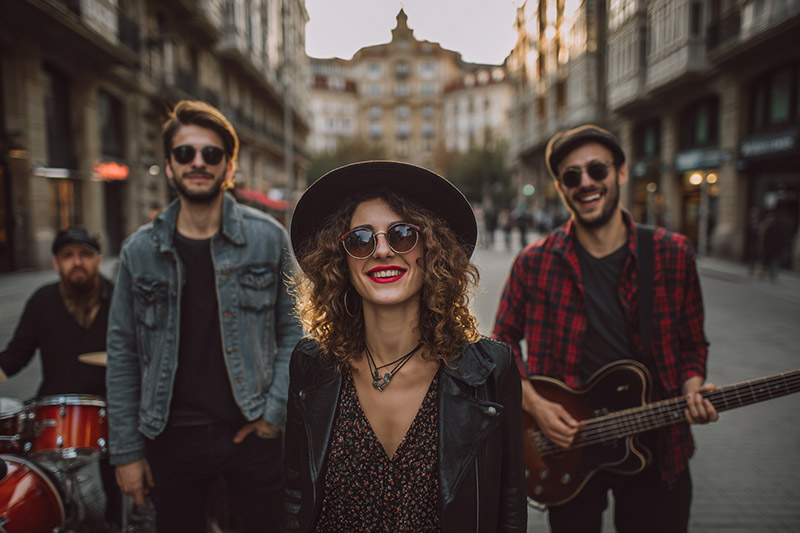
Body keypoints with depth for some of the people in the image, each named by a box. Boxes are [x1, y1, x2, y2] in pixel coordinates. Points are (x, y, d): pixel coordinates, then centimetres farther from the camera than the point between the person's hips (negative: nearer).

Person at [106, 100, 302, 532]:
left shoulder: (268, 238, -3)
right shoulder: (140, 251, 0)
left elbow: (294, 331, -1)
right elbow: (123, 355, 3)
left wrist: (275, 412, -9)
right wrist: (126, 450, 1)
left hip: (252, 433, -1)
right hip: (173, 437, 2)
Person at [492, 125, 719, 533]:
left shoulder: (673, 254, -4)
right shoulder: (534, 263, -7)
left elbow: (691, 343, 5)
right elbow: (504, 340, 2)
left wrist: (692, 392, -13)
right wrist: (532, 403, -10)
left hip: (655, 448, 1)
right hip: (567, 448, 0)